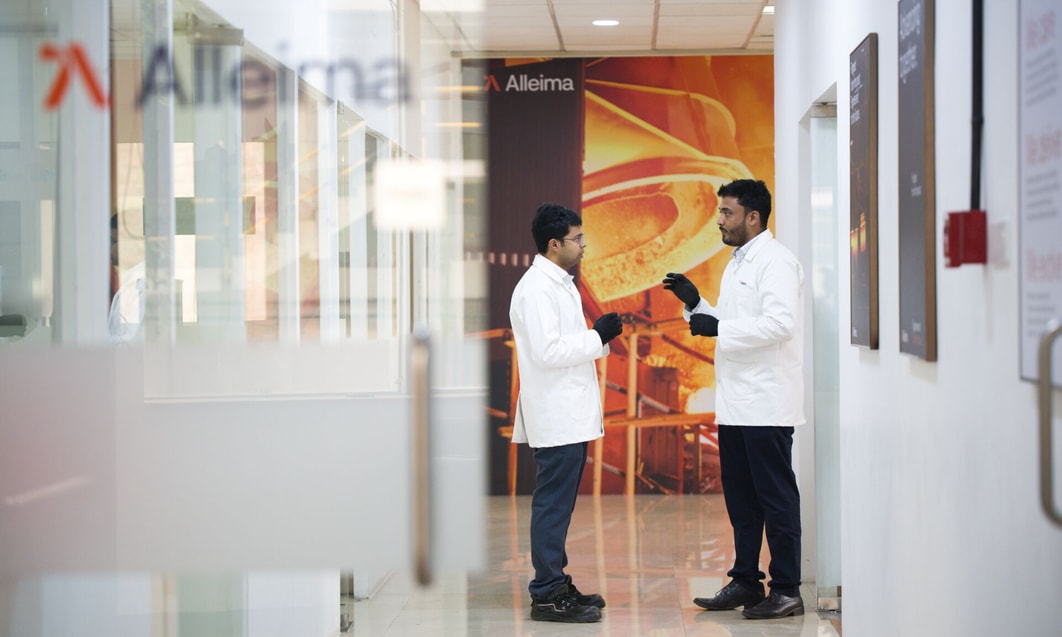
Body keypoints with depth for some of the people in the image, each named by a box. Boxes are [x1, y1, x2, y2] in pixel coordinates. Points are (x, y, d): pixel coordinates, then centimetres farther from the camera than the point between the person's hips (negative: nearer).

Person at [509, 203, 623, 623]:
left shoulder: (560, 284, 17)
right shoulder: (536, 288, -14)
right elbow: (547, 351, -23)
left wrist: (602, 337, 8)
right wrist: (598, 336, -15)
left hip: (570, 417, 10)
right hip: (555, 418, -10)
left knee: (559, 505, 13)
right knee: (552, 506, -6)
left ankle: (555, 584, 20)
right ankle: (547, 596, -3)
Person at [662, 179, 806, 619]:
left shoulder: (775, 261, -12)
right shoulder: (737, 264, 19)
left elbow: (781, 322, -24)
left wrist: (718, 329, -21)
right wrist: (696, 304, 10)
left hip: (766, 405, -10)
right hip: (736, 403, 10)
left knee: (776, 499, -3)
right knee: (741, 500, 13)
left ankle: (786, 590, 3)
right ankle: (745, 582, 21)